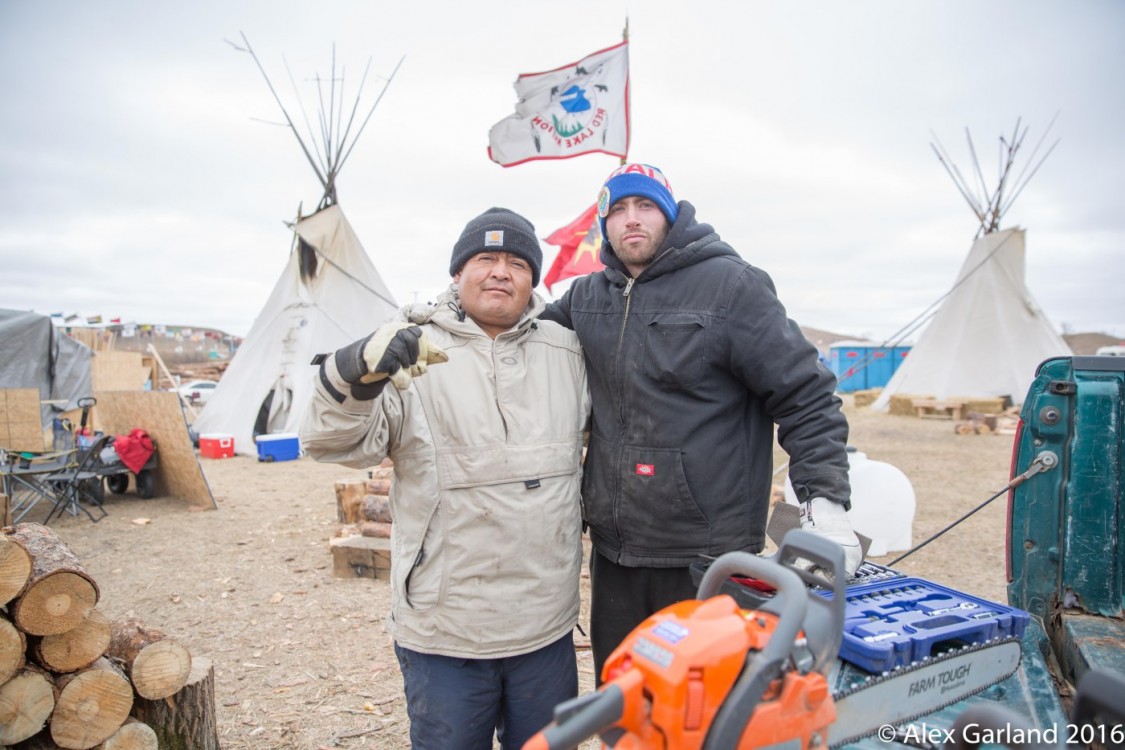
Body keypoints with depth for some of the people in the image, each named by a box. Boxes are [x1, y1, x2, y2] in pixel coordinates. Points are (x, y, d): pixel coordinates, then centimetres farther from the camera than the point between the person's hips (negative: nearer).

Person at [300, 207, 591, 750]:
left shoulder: (567, 353, 4)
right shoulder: (412, 353, -9)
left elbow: (596, 434, 20)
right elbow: (335, 442, -20)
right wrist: (357, 373, -37)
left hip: (548, 627, 4)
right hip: (443, 633, -3)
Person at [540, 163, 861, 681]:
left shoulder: (731, 284, -9)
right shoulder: (587, 297, 7)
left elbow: (805, 396, -10)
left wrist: (825, 500, -19)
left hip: (708, 559, -5)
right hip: (613, 553, 6)